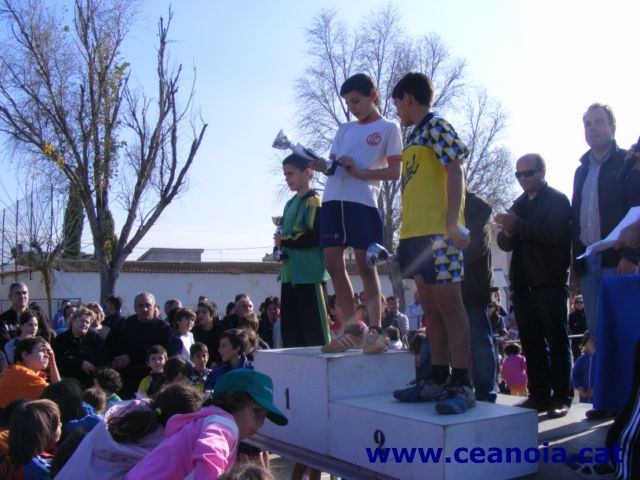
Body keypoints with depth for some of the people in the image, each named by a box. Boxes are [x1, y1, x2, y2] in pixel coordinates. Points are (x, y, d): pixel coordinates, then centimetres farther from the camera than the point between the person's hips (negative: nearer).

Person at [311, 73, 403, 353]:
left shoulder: (388, 128, 7)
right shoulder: (344, 130, 23)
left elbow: (394, 172, -1)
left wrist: (360, 172, -12)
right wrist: (318, 165, -1)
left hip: (362, 202, -6)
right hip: (332, 200, 6)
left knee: (365, 266, -5)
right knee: (333, 264, 3)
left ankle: (375, 331, 1)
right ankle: (353, 330, 11)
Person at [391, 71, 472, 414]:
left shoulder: (436, 125, -3)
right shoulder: (415, 136, 23)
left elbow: (454, 171, -12)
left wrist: (453, 222, -20)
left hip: (437, 232, -9)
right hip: (416, 232, 9)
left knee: (448, 304, -8)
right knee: (431, 307, 10)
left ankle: (462, 384, -3)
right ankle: (439, 379, 17)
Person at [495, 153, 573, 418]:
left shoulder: (557, 200, 0)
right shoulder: (519, 205, 19)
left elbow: (556, 234, -17)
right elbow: (505, 244, 15)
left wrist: (517, 225, -18)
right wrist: (507, 232, -8)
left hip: (550, 281, -6)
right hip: (523, 284, 6)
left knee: (556, 341, -2)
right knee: (531, 342, 6)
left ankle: (562, 398, 1)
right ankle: (539, 395, 11)